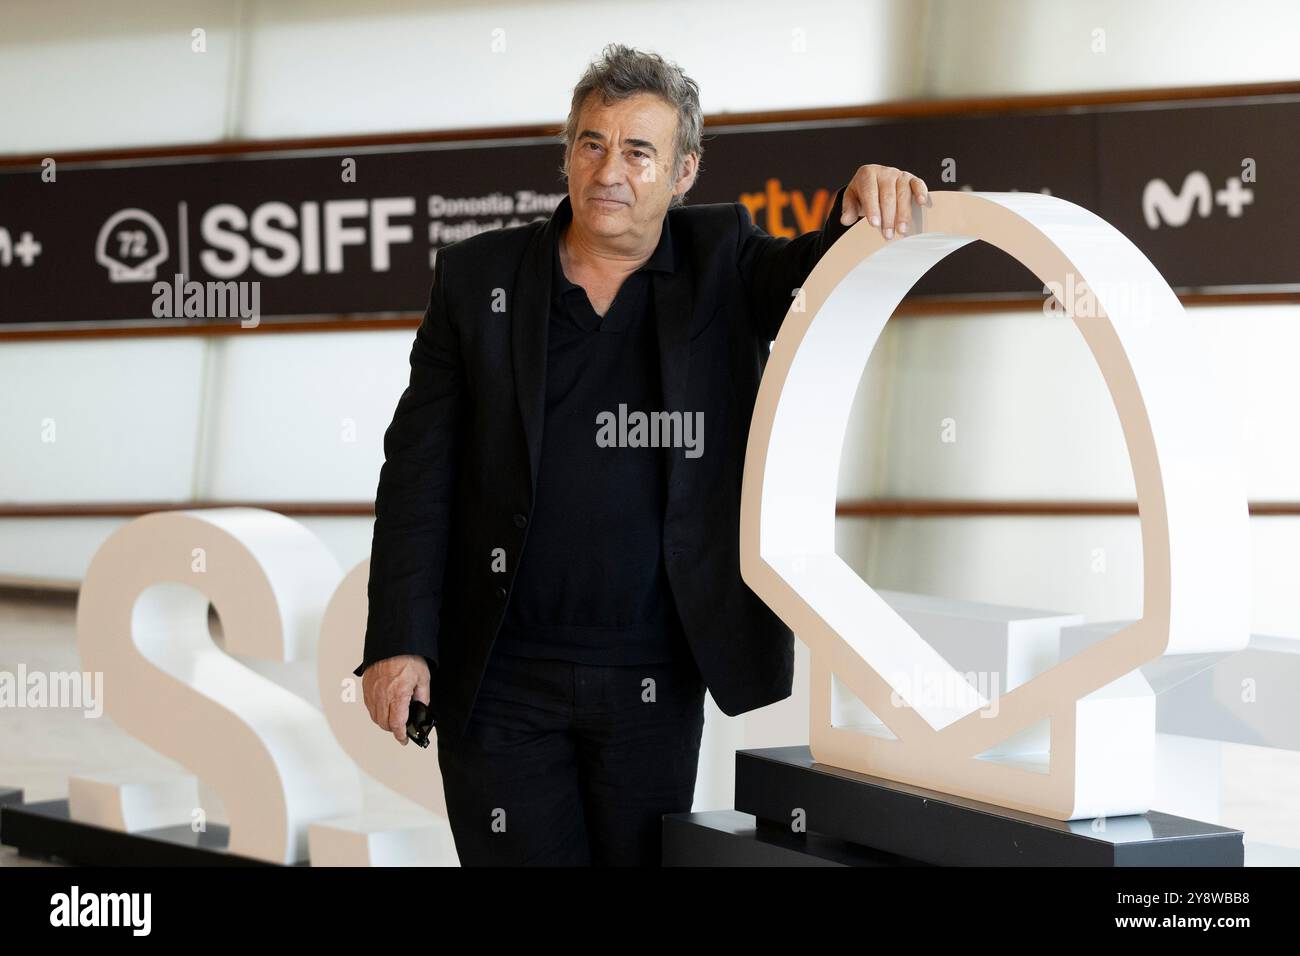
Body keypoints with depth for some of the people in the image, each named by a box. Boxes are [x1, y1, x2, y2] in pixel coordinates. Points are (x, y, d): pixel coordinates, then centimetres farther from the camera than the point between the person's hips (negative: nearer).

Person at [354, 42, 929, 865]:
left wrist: (863, 214, -32)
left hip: (653, 679, 1)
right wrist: (399, 642, -7)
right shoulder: (477, 277, 2)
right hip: (500, 676, -1)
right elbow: (419, 469, 0)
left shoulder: (720, 263, 5)